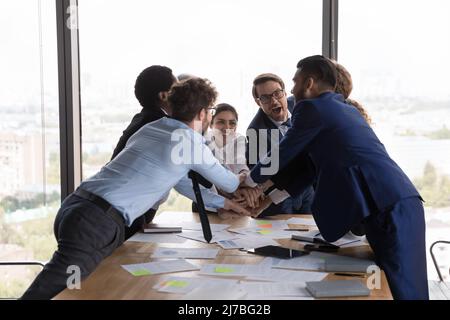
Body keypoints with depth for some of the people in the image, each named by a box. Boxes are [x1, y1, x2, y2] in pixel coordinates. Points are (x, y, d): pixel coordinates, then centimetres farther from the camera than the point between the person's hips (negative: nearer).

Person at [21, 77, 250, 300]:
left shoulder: (152, 128, 23)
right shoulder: (192, 142, 2)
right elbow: (228, 184, 20)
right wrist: (239, 179, 45)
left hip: (73, 206, 9)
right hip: (100, 221, -9)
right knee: (47, 292, -16)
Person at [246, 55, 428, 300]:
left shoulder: (312, 108, -2)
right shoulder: (346, 110, 26)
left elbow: (283, 153, 6)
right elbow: (313, 162, 29)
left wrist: (250, 180, 25)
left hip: (386, 209, -9)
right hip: (400, 203, 9)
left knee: (399, 290, -6)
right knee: (406, 287, 12)